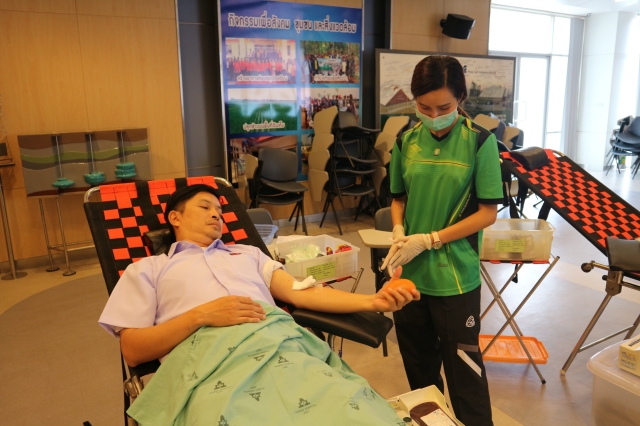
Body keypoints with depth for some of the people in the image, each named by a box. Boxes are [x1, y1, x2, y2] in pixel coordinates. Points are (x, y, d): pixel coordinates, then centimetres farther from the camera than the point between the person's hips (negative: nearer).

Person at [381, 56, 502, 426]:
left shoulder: (480, 141, -10)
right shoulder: (407, 141, 1)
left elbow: (488, 212, -10)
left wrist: (429, 240, -16)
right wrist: (399, 233, -9)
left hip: (456, 275, -4)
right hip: (410, 271, 4)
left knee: (463, 367, 9)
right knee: (418, 364, 20)